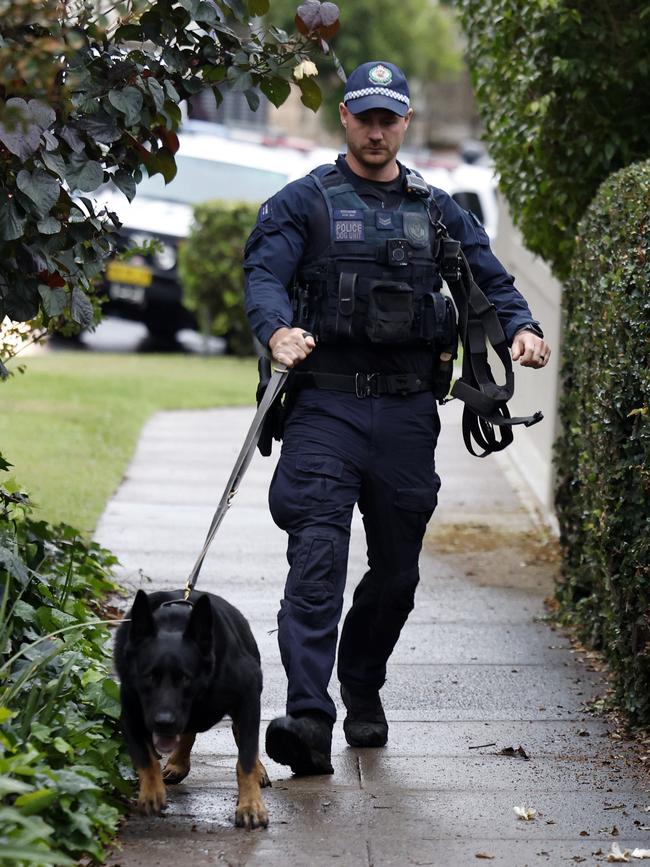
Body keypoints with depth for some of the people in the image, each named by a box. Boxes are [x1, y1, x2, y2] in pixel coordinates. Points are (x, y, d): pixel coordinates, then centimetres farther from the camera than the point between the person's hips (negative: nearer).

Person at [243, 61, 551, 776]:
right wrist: (278, 331, -31)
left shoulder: (438, 212, 17)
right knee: (317, 560, -16)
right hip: (326, 403, -4)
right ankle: (308, 718, -24)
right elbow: (264, 273, -8)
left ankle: (363, 688, 33)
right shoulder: (303, 203, 6)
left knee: (397, 568, 11)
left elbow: (490, 277, 11)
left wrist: (522, 327, -12)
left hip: (407, 409, 4)